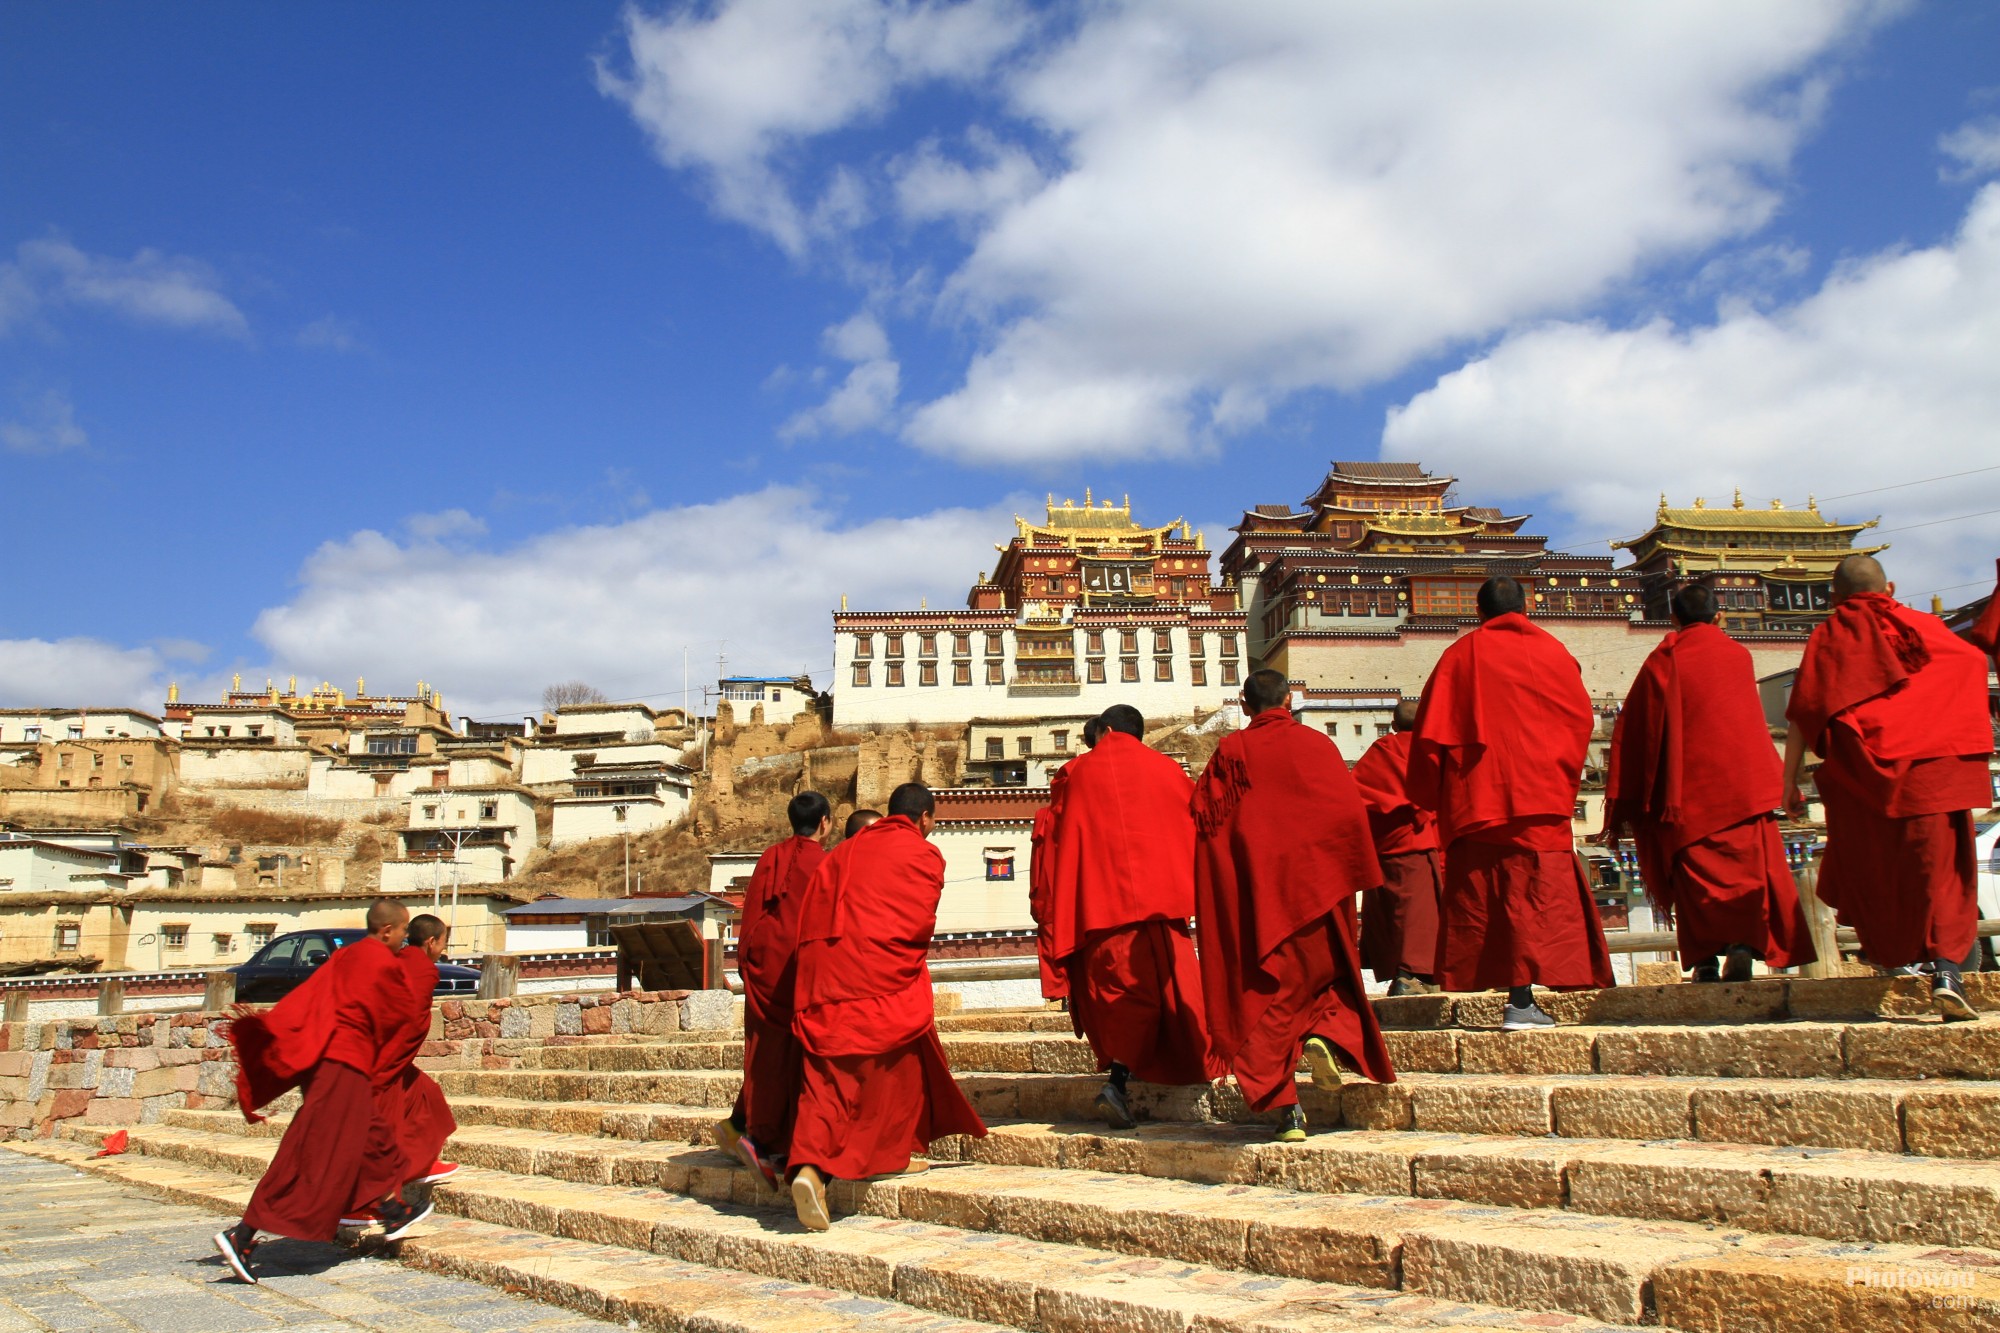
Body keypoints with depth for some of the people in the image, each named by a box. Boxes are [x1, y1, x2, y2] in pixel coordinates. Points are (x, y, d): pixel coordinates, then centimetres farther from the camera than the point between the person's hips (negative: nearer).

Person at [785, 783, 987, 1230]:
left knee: (827, 1074, 1)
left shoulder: (845, 850, 18)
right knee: (899, 1062, 15)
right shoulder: (924, 853, 3)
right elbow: (921, 921, -5)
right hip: (885, 976, -4)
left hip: (828, 972, 4)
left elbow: (810, 912, 13)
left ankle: (810, 1166, -16)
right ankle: (892, 1151, 22)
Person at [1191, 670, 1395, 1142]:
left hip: (1251, 891, 1)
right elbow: (1348, 809, -3)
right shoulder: (1315, 744, 1)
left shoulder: (1230, 752, 3)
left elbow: (1204, 819, 1)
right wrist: (1350, 875, 5)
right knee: (1329, 968, 19)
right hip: (1313, 884, -1)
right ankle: (1326, 1035, -12)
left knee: (1266, 988, 5)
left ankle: (1286, 1108, -2)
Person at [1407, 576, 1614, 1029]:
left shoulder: (1461, 654, 6)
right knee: (1537, 893, -3)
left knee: (1476, 897, 5)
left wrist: (1428, 795, 9)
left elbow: (1431, 729, 2)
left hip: (1474, 797, 1)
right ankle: (1521, 999, -11)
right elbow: (1580, 719, 5)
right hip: (1541, 797, -1)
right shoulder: (1553, 652, 7)